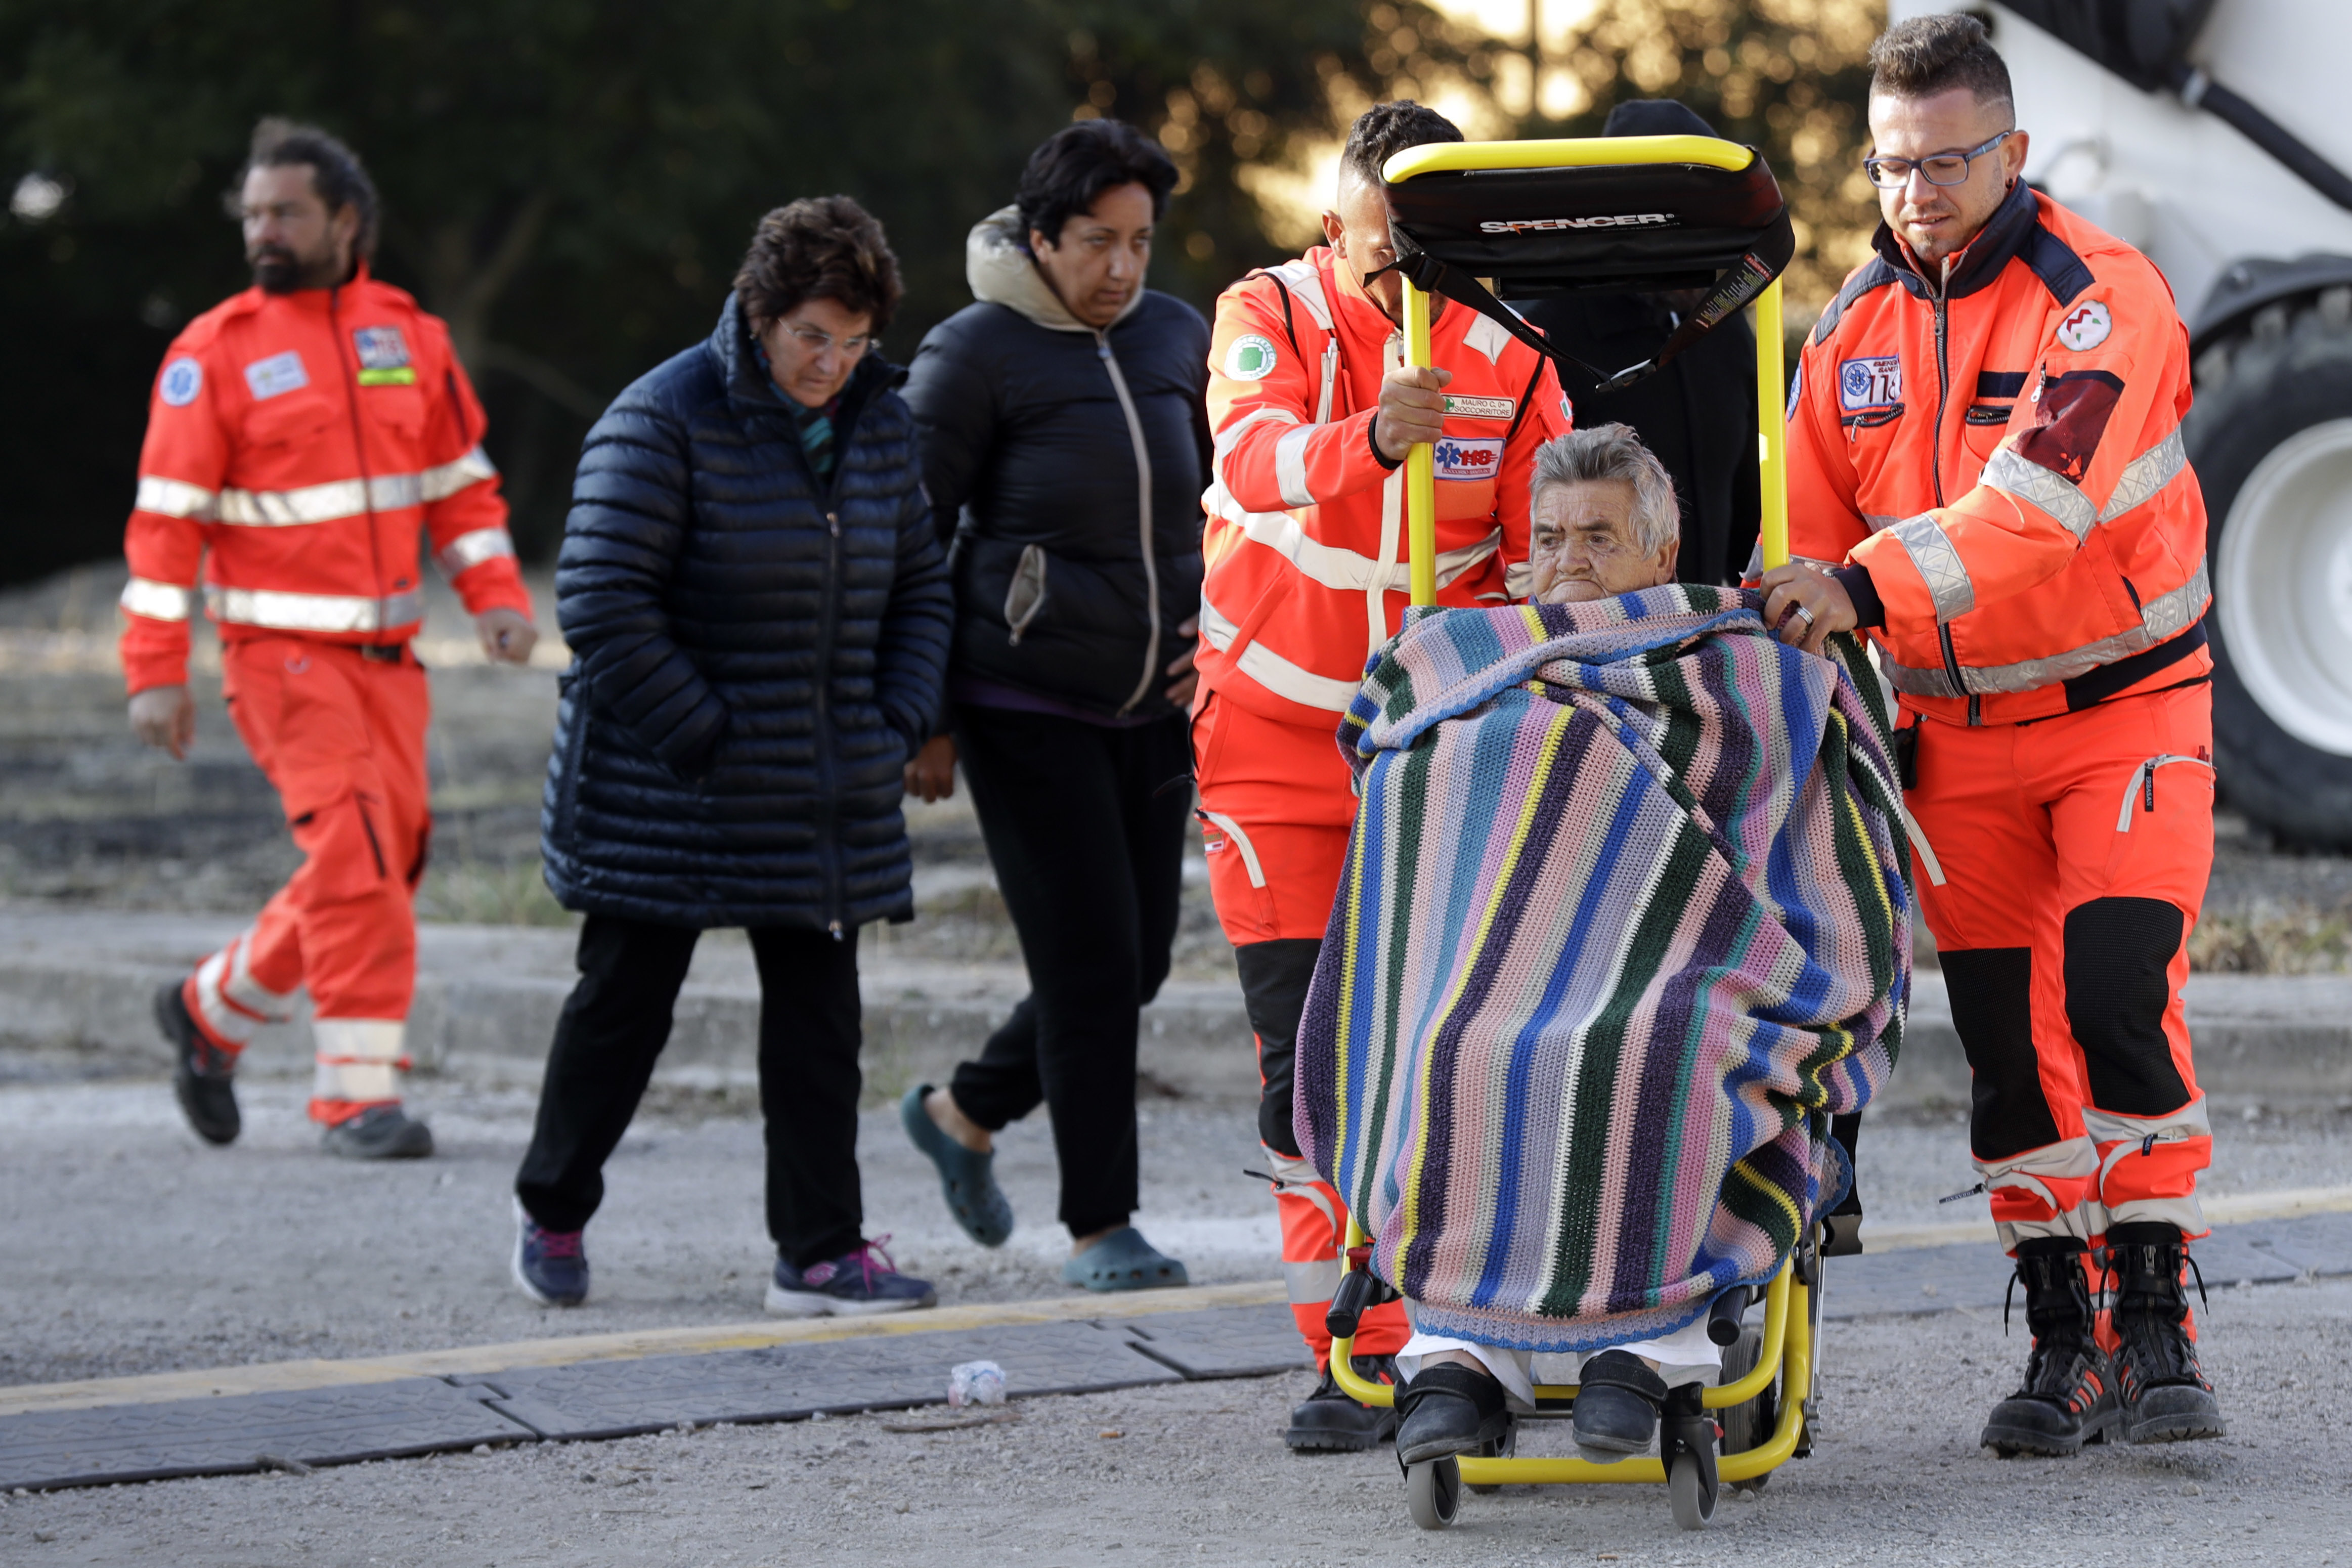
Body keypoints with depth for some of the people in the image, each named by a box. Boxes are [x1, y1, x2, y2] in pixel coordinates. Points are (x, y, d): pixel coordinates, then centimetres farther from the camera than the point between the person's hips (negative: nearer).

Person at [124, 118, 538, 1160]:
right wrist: (156, 673, -12)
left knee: (385, 866, 8)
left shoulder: (408, 334, 8)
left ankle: (211, 1011, 28)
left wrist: (495, 595, -1)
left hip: (387, 651, 6)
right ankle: (359, 1095, -12)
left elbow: (460, 478, 14)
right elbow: (166, 517, -7)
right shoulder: (216, 351, -6)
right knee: (353, 854, -17)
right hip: (282, 649, -5)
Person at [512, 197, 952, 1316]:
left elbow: (918, 584, 17)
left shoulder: (879, 425, 7)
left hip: (828, 794, 5)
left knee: (818, 1014, 2)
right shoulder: (665, 419, -14)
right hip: (663, 794, -5)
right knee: (625, 1002, 5)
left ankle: (821, 1252, 5)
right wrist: (703, 738, -18)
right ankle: (551, 1209, 25)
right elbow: (601, 604, -17)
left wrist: (900, 721, 1)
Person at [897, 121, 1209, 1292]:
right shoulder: (978, 352, -10)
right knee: (1090, 963, -8)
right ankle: (1100, 1227, 3)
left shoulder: (1174, 336, 6)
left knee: (1138, 963, 8)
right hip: (1026, 709, -6)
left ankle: (963, 1112, 31)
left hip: (1153, 704, 6)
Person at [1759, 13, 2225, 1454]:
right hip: (1956, 731, 5)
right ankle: (2062, 1340, 11)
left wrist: (1868, 586, -39)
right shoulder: (1855, 329, 5)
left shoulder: (2104, 299, -15)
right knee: (2008, 1040, 3)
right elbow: (1811, 532, 11)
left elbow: (2037, 497, -29)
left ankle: (2153, 1326, -12)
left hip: (2122, 709, -5)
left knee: (2121, 995, -17)